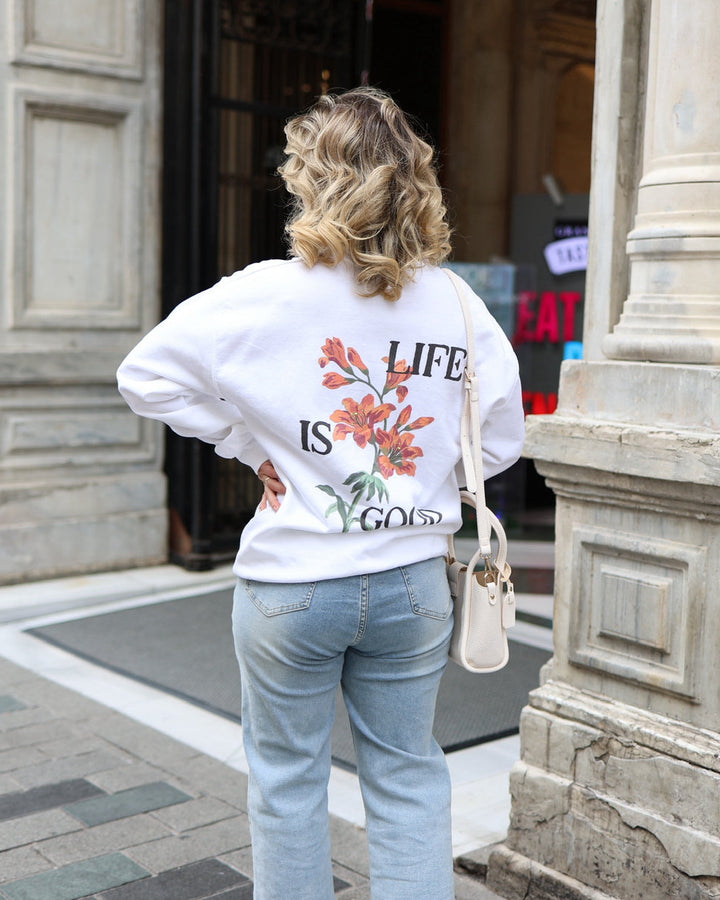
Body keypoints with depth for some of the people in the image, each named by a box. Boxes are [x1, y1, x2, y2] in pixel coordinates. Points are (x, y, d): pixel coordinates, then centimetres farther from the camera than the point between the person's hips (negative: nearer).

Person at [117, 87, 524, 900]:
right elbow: (500, 439, 3)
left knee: (287, 778, 16)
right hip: (412, 578, 3)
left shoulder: (264, 297, -13)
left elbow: (145, 377, -4)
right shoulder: (456, 304, -5)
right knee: (408, 775, 17)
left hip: (291, 582, -2)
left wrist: (250, 441, 0)